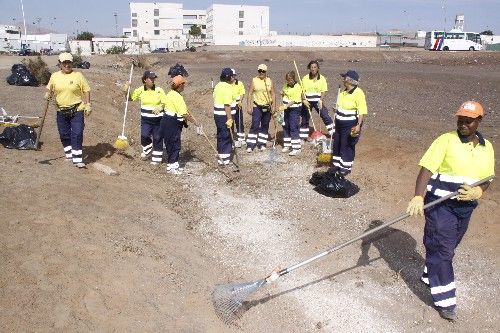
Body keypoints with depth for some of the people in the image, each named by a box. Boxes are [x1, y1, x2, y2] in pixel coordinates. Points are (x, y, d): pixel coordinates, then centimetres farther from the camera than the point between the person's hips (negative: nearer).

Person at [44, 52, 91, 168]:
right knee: (64, 134, 11)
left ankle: (77, 159, -4)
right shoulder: (54, 76, 7)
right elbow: (49, 89, 19)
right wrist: (48, 94, -3)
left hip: (77, 110, -3)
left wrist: (88, 104, -8)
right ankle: (69, 155, 28)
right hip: (61, 111, 4)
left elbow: (86, 90, 0)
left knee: (77, 134, -8)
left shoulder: (78, 76, -2)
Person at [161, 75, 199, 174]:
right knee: (174, 145, 0)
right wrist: (194, 121, -12)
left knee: (175, 144, 16)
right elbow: (184, 113, -23)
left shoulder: (170, 94, 11)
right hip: (172, 123, -10)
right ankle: (170, 167, 9)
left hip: (167, 121, 10)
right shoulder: (177, 96, -20)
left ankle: (174, 164, 25)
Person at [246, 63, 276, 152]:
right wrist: (249, 106, -8)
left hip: (267, 107, 3)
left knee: (265, 126, 8)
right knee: (255, 126, -9)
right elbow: (250, 93, -2)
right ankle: (250, 145, -4)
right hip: (256, 107, -3)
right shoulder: (254, 80, -1)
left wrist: (273, 106, -1)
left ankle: (261, 144, 20)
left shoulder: (270, 81, 5)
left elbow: (273, 94, 7)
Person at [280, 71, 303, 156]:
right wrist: (282, 93, 1)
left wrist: (285, 107, -29)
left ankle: (296, 148, -4)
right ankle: (287, 145, 23)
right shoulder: (286, 85, 7)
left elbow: (294, 101, -22)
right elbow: (283, 94, 25)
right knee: (286, 127, 11)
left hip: (294, 109, -8)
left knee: (293, 128, -9)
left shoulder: (297, 87, -16)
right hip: (287, 108, 8)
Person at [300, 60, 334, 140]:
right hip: (307, 101, 1)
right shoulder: (305, 78, -4)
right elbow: (302, 91, -2)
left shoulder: (322, 78, -5)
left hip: (318, 101, 0)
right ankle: (303, 136, 21)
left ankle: (333, 133, 7)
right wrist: (304, 100, -17)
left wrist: (321, 101, -18)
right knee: (305, 119, 8)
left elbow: (323, 91, -4)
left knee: (326, 116, -4)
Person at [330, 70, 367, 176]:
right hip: (339, 124, 8)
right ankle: (337, 165, 32)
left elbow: (362, 111, -22)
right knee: (337, 145, 16)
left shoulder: (358, 93, -20)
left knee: (347, 147, 4)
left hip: (350, 126, -8)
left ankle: (346, 168, 20)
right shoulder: (344, 91, 5)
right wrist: (336, 121, 21)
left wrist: (358, 125, -30)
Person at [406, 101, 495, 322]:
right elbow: (426, 170, -18)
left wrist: (476, 192, -13)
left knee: (447, 248, 18)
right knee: (441, 250, -4)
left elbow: (486, 180, 11)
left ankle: (429, 277, 41)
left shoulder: (486, 148, 7)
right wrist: (418, 197, -32)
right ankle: (445, 301, 5)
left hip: (465, 207, 6)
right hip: (440, 205, -5)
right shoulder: (446, 140, -10)